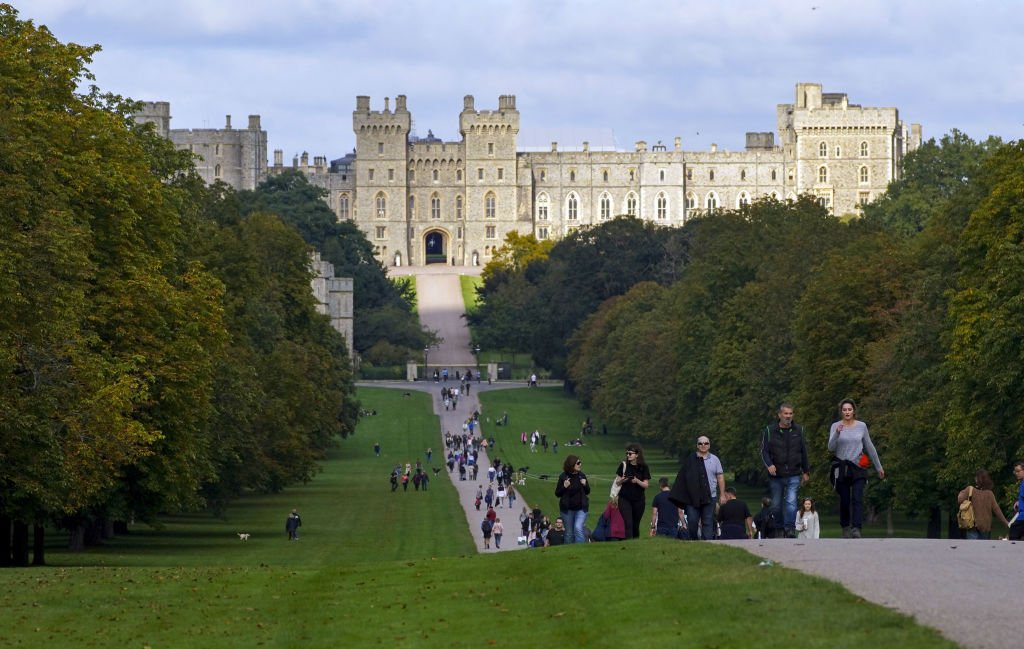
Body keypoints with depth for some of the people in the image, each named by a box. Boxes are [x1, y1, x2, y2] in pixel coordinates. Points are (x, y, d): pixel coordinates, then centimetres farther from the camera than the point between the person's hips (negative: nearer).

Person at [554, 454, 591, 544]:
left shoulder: (582, 475, 3)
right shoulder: (563, 477, -5)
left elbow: (587, 492, 11)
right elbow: (557, 493, -1)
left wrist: (585, 485, -9)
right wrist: (564, 487, -19)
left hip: (581, 508, 1)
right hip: (568, 509, -1)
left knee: (578, 528, -19)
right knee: (569, 533, 6)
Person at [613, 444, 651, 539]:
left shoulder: (643, 467, 0)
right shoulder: (624, 465, 2)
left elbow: (646, 485, -1)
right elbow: (617, 481, 7)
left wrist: (637, 481, -19)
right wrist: (622, 480, -15)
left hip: (638, 500, 1)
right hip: (624, 499, -1)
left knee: (635, 524, 8)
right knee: (628, 523, -13)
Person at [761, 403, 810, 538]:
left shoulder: (798, 430, 9)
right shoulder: (770, 430, 2)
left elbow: (803, 452, 16)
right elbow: (764, 450, -2)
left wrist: (806, 471, 17)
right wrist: (769, 464, -20)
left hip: (793, 475, 0)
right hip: (776, 475, 0)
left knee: (791, 502, -15)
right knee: (776, 504, 8)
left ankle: (790, 528, -18)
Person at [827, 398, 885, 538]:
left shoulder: (861, 426, 5)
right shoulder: (836, 426, 0)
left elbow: (869, 447, 13)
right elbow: (831, 447, -11)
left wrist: (878, 466, 17)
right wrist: (837, 433, -28)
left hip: (858, 467, 0)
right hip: (841, 468, 0)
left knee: (857, 499, -14)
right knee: (844, 501, 4)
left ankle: (856, 529, -23)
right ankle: (846, 528, 19)